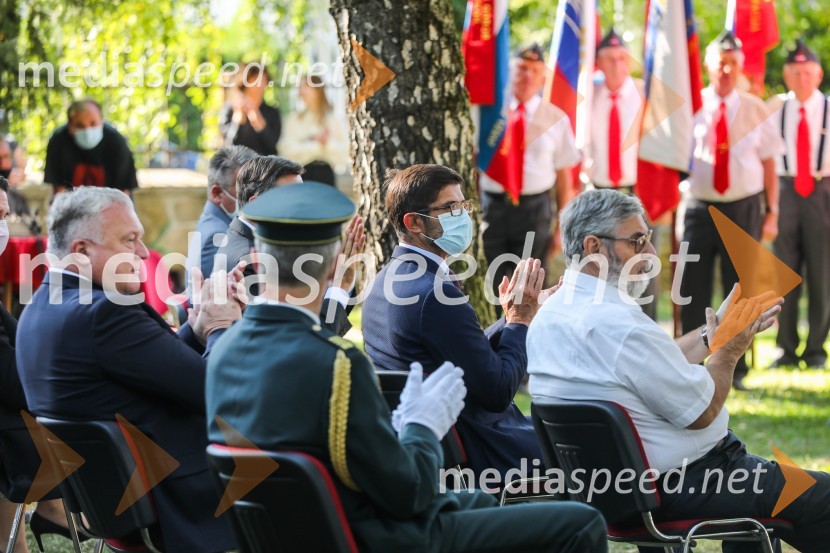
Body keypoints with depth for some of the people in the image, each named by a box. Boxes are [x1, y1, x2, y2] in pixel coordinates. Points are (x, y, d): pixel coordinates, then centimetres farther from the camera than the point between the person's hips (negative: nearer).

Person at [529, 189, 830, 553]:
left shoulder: (550, 314, 3)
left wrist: (713, 332, 14)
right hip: (682, 484, -10)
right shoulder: (620, 324, -27)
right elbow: (702, 411, -20)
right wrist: (728, 350, -4)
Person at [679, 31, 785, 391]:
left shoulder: (755, 111, 3)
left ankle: (734, 369, 15)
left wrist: (772, 213, 1)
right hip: (700, 208, 0)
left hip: (744, 209, 0)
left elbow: (769, 164, 5)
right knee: (693, 291, 0)